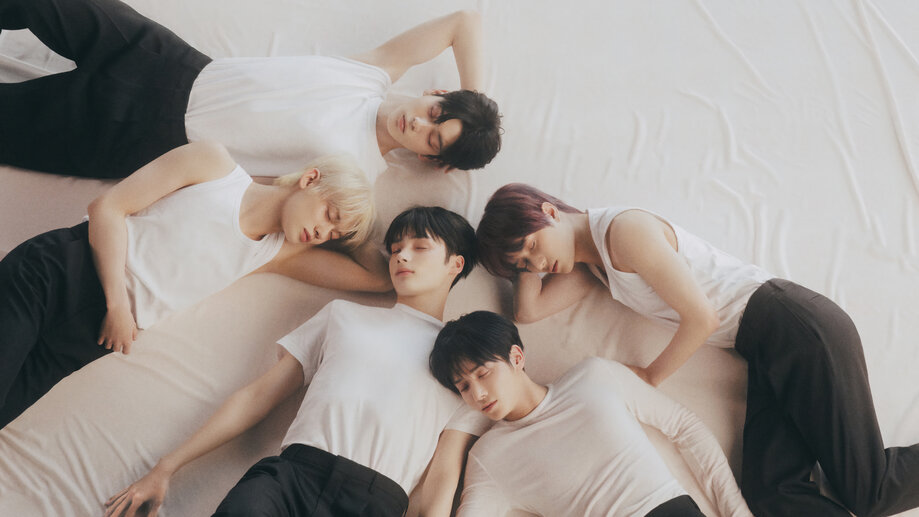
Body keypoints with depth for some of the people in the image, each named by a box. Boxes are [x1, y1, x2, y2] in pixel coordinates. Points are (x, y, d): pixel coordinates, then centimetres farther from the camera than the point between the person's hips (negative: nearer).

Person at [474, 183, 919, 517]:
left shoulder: (624, 230, -14)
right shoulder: (591, 262, 15)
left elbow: (701, 318, -15)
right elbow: (529, 310, 7)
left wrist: (650, 376, -2)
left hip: (794, 325, -9)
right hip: (763, 351, 9)